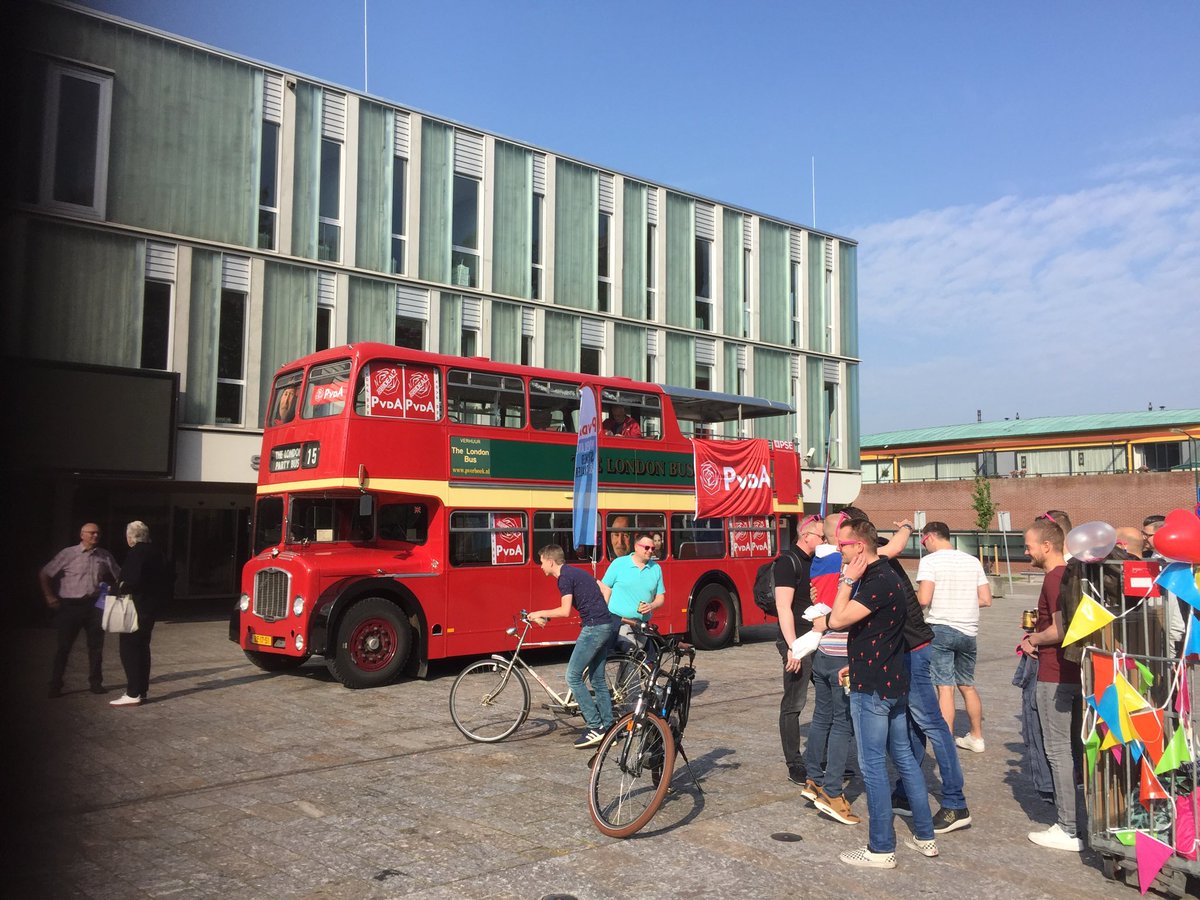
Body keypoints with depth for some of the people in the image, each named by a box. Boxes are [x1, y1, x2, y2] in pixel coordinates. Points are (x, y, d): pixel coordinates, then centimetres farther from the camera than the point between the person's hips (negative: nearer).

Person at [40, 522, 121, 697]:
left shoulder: (105, 556, 5)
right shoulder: (68, 554, -4)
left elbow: (118, 576, 17)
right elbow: (44, 574, 1)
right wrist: (49, 596, -5)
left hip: (95, 605, 3)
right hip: (70, 605, -3)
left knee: (96, 645, 8)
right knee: (64, 646, 1)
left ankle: (96, 682, 20)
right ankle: (55, 685, 11)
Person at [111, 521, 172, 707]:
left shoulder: (136, 553, -17)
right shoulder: (155, 552, 11)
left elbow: (134, 580, -29)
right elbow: (169, 577, 14)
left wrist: (123, 588, -12)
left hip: (138, 607, -9)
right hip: (153, 606, 9)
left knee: (129, 648, -4)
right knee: (142, 646, 17)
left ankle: (133, 694, -5)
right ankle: (142, 691, 22)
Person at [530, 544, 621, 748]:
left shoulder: (565, 577, -10)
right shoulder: (575, 572, 19)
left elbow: (565, 611, -18)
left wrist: (540, 613, -5)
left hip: (594, 627, -10)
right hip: (606, 626, 10)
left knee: (573, 677, -5)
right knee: (598, 679, 14)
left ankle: (595, 727, -6)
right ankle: (608, 728, 15)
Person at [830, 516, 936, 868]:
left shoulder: (878, 582, -21)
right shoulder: (881, 575, 11)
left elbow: (838, 619, -26)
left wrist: (848, 580, -17)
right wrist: (857, 665, 22)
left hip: (872, 688, -10)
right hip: (893, 682, 10)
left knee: (873, 765, -1)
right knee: (904, 757, 16)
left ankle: (881, 849, 7)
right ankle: (925, 836, 25)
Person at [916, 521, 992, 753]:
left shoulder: (930, 561, -7)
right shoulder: (973, 561, 10)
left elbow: (923, 599, -17)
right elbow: (986, 600, 8)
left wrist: (909, 597, 4)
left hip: (941, 628, -6)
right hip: (969, 631, 6)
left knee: (945, 687, -4)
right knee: (967, 686, 20)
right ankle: (977, 737, 31)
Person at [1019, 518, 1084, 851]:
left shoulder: (1054, 579, -18)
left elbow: (1060, 630, -24)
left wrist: (1032, 640, -7)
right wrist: (1038, 636, 12)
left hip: (1055, 676, -10)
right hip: (1075, 673, 10)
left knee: (1058, 750, -3)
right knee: (1074, 746, 16)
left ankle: (1068, 830, 2)